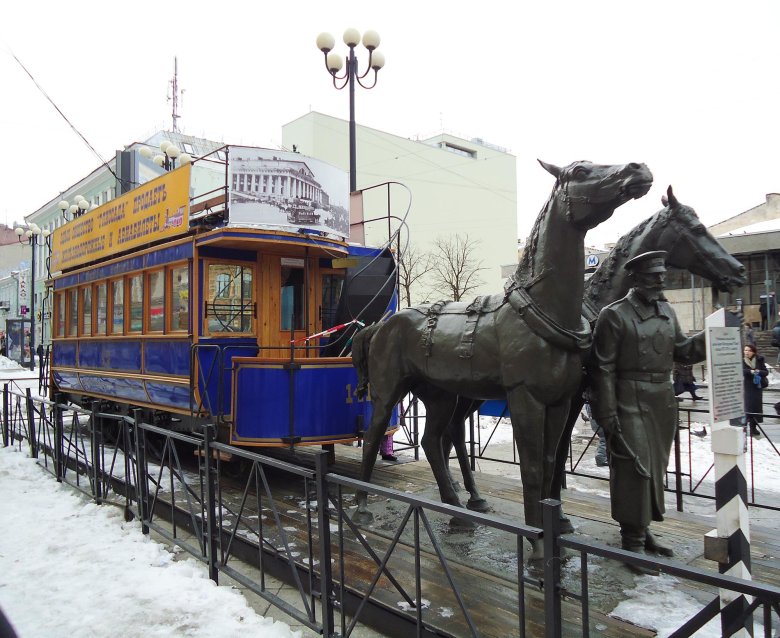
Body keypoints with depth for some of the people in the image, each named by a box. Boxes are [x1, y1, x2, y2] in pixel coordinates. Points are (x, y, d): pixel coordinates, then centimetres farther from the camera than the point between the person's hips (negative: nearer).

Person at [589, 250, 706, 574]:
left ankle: (642, 529, 32)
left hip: (663, 401, 8)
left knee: (656, 469, 15)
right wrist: (607, 414, -16)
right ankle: (633, 543, 8)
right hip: (631, 403, -7)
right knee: (634, 469, -4)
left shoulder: (667, 311, 11)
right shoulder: (614, 315, -11)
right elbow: (603, 368, -13)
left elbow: (682, 350, 17)